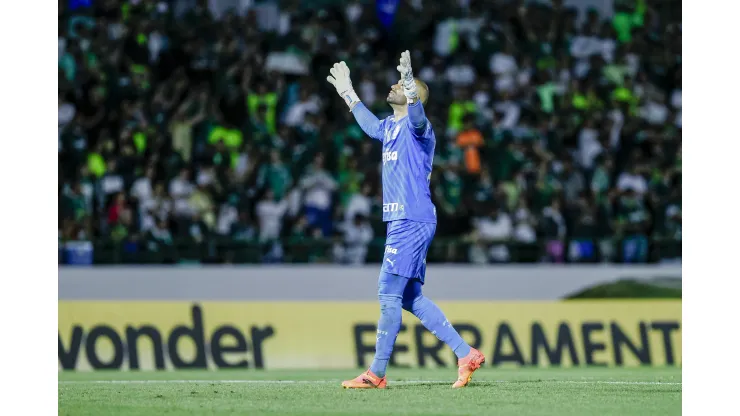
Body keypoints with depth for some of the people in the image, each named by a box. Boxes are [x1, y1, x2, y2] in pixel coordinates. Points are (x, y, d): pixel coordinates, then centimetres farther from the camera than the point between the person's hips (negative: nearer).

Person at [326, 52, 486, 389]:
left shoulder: (416, 127, -9)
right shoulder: (389, 127, 18)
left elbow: (417, 118, -35)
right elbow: (369, 124, 41)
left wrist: (410, 87, -52)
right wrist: (347, 93, 48)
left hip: (412, 221, -10)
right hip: (399, 222, 10)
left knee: (389, 294, -8)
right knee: (411, 298, 10)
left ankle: (376, 374, -4)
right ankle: (466, 354, 13)